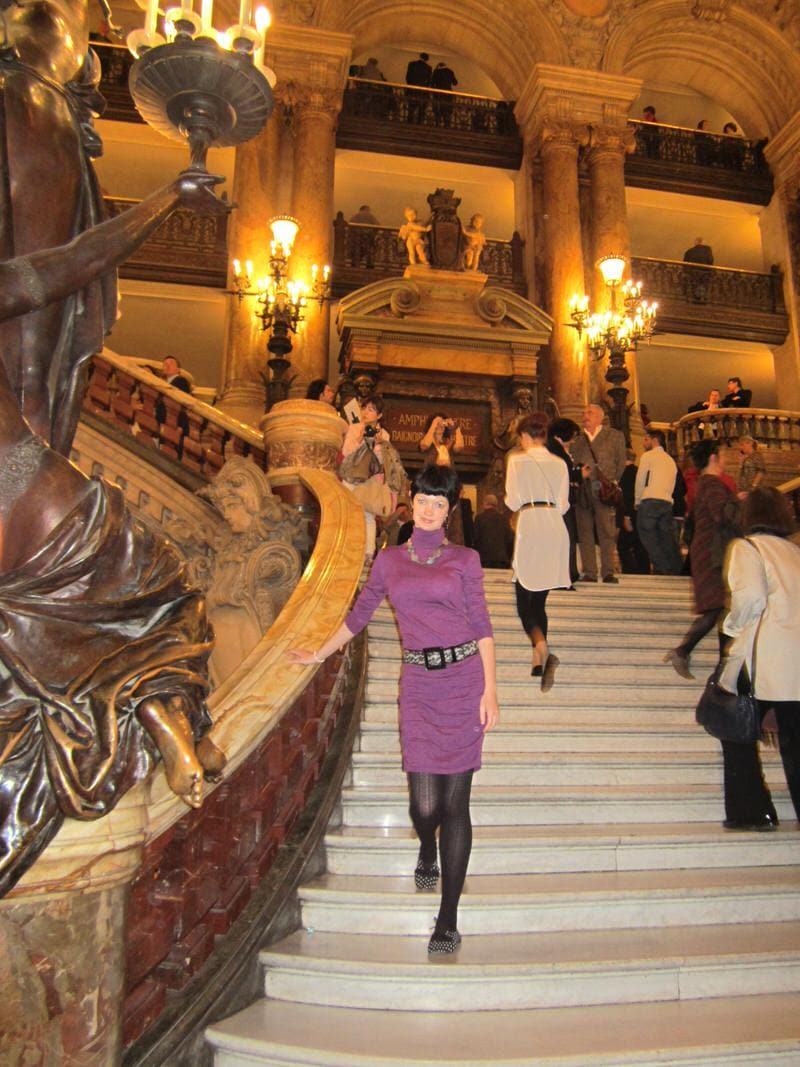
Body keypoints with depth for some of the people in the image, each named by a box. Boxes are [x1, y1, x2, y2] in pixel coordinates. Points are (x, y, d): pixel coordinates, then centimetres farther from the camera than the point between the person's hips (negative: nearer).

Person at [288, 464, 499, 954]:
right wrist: (319, 654, 27)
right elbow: (359, 614, 21)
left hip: (464, 680, -1)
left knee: (455, 802, 0)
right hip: (419, 684, 1)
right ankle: (427, 852, 37)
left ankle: (448, 921, 14)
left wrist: (490, 691, -4)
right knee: (425, 802, -2)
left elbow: (482, 626, 3)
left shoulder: (464, 560, 4)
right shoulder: (389, 560, 10)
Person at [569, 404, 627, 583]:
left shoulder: (615, 436, 11)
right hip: (582, 492, 3)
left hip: (603, 490, -2)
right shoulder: (577, 440, 16)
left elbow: (621, 463, 9)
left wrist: (611, 484, 3)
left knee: (607, 531, -5)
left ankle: (608, 572, -2)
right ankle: (589, 573, 5)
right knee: (585, 533, 1)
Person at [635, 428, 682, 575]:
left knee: (648, 535, -4)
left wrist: (637, 501, 8)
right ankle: (675, 569, 1)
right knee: (667, 537, 6)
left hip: (650, 501, -6)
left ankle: (661, 568, -12)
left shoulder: (648, 455, 2)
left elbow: (640, 480, 0)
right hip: (667, 502, 6)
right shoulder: (671, 460, 23)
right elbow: (672, 485, 18)